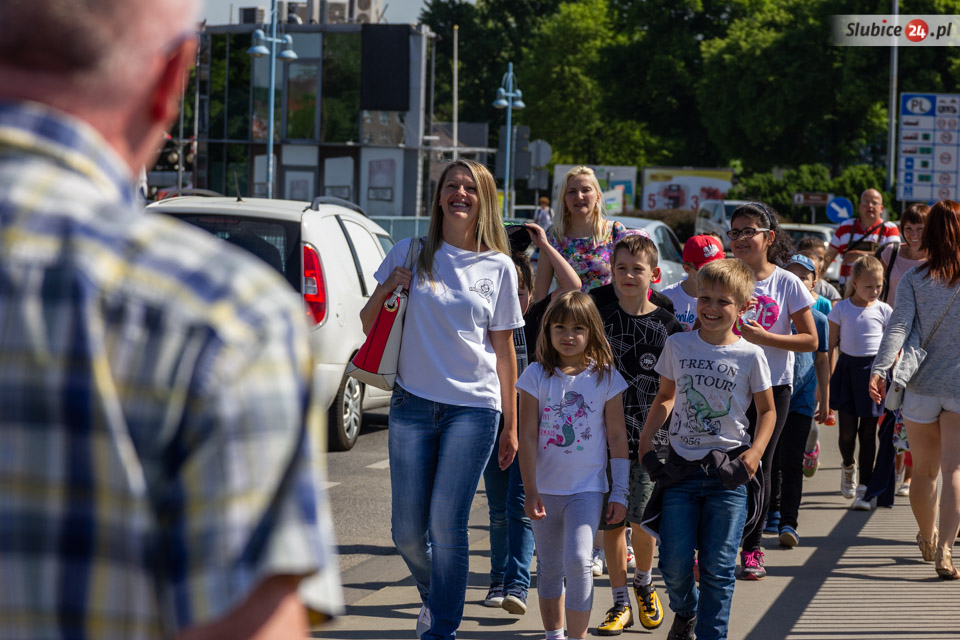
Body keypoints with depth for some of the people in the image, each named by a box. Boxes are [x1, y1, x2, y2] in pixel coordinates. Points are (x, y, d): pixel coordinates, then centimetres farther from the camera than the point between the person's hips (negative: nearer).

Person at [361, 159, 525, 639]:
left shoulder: (498, 267, 5)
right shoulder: (411, 254, 6)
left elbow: (504, 349, 9)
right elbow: (368, 324, 12)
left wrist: (511, 425, 9)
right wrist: (388, 288, -8)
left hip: (474, 408, -1)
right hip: (412, 404, 1)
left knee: (446, 524, -10)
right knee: (407, 530, 2)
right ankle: (433, 597, 32)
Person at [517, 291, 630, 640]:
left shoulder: (605, 377, -2)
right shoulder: (537, 375, -3)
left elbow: (618, 438, 1)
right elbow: (527, 436, -3)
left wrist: (620, 492, 0)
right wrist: (531, 490, -7)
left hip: (587, 489, -2)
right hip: (546, 489, 2)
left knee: (578, 561, -17)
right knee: (549, 568, 13)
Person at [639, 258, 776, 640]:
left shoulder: (750, 356, -3)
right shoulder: (677, 345, 2)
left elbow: (767, 411, 6)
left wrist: (753, 454, -7)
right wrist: (647, 437, 3)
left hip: (728, 471, -2)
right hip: (681, 466, 2)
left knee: (717, 566, -1)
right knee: (674, 563, 1)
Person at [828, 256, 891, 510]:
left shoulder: (884, 311, 2)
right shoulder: (841, 309, 1)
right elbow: (831, 345, 6)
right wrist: (826, 378, 4)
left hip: (873, 369, 0)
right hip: (847, 368, 0)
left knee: (868, 431, 1)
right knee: (846, 430, -4)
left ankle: (863, 489, 8)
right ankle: (848, 467, 29)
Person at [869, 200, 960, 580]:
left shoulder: (913, 279, -4)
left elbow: (899, 326, -17)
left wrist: (880, 369, -25)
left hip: (921, 387, 1)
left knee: (924, 470, 16)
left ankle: (928, 539, 33)